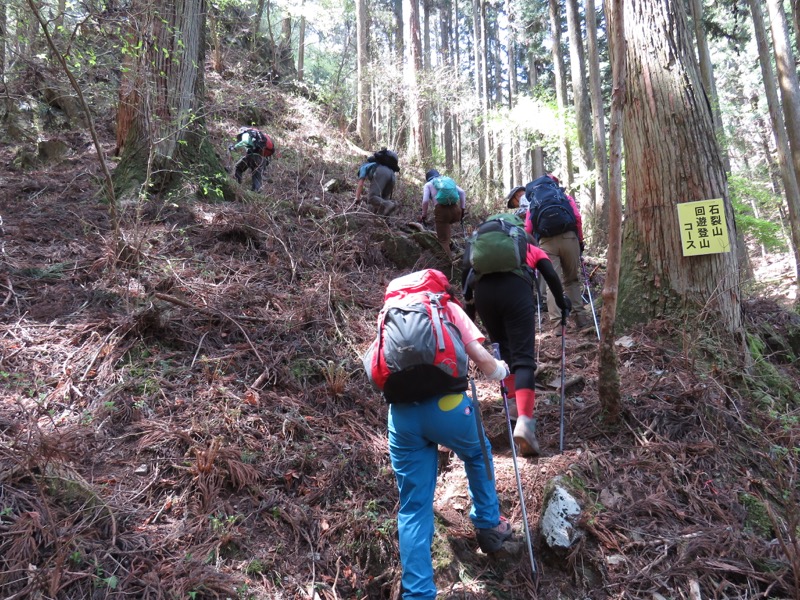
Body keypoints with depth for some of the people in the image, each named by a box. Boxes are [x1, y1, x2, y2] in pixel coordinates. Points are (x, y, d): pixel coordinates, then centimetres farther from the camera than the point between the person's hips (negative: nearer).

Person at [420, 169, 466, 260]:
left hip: (442, 210, -4)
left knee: (443, 240, 3)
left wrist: (424, 216, 8)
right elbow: (462, 193, 12)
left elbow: (425, 201, -1)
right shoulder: (449, 180, 25)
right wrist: (463, 209, 13)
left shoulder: (428, 184, 16)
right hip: (455, 210, 4)